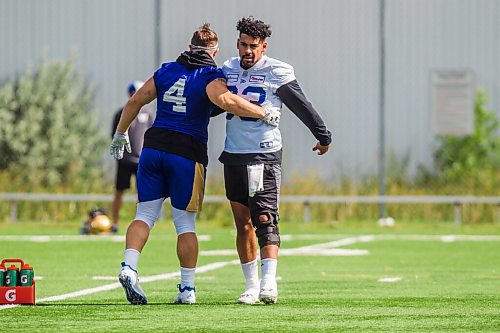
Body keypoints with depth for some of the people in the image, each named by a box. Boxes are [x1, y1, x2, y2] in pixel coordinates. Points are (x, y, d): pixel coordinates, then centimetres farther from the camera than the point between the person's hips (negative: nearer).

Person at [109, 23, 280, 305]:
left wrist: (121, 134, 29)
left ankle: (129, 266, -14)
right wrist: (265, 113, -15)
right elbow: (225, 100, -25)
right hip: (187, 153, -4)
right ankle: (187, 288, 6)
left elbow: (135, 101, 16)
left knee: (146, 214, 7)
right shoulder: (210, 77, -5)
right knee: (185, 224, 4)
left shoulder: (166, 71, 12)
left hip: (154, 147, 4)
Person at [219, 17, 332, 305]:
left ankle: (269, 283, -23)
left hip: (264, 154, -6)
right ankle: (252, 286, 13)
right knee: (243, 224, 7)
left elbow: (303, 107, 2)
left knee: (265, 219, -16)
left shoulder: (276, 73, -7)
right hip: (234, 155, 6)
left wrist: (324, 137, 10)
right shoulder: (229, 69, 10)